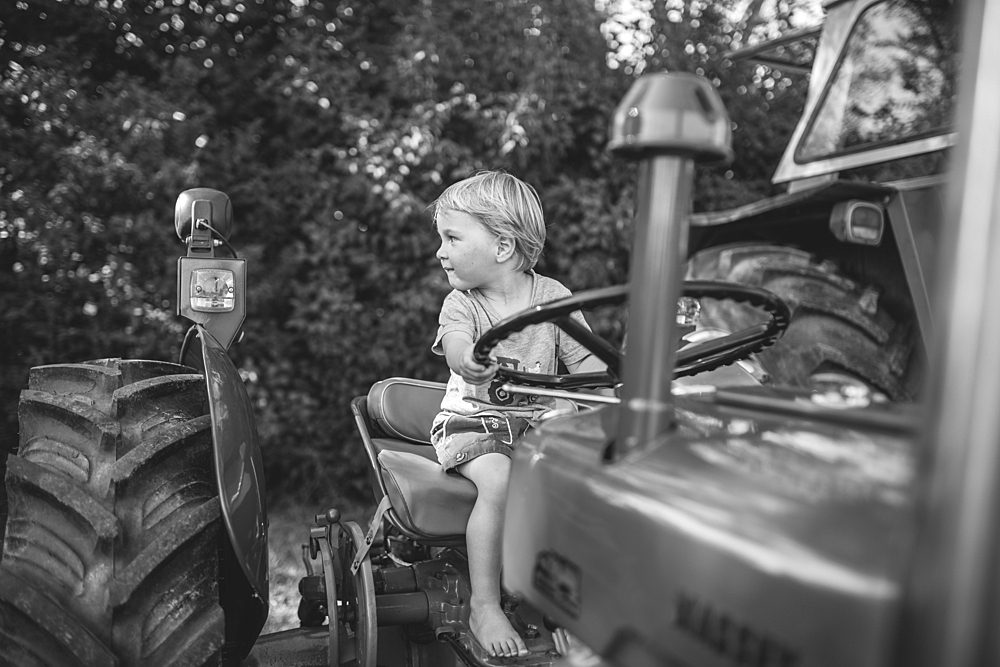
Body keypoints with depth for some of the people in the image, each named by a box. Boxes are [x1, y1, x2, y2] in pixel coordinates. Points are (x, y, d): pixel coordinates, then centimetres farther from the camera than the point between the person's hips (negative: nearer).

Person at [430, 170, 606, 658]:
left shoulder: (552, 296, -1)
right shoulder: (460, 305, -6)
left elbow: (585, 363, -3)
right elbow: (457, 350, -28)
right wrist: (472, 362, -51)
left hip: (537, 419, 2)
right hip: (471, 420, -2)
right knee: (500, 481, -30)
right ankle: (484, 607, -17)